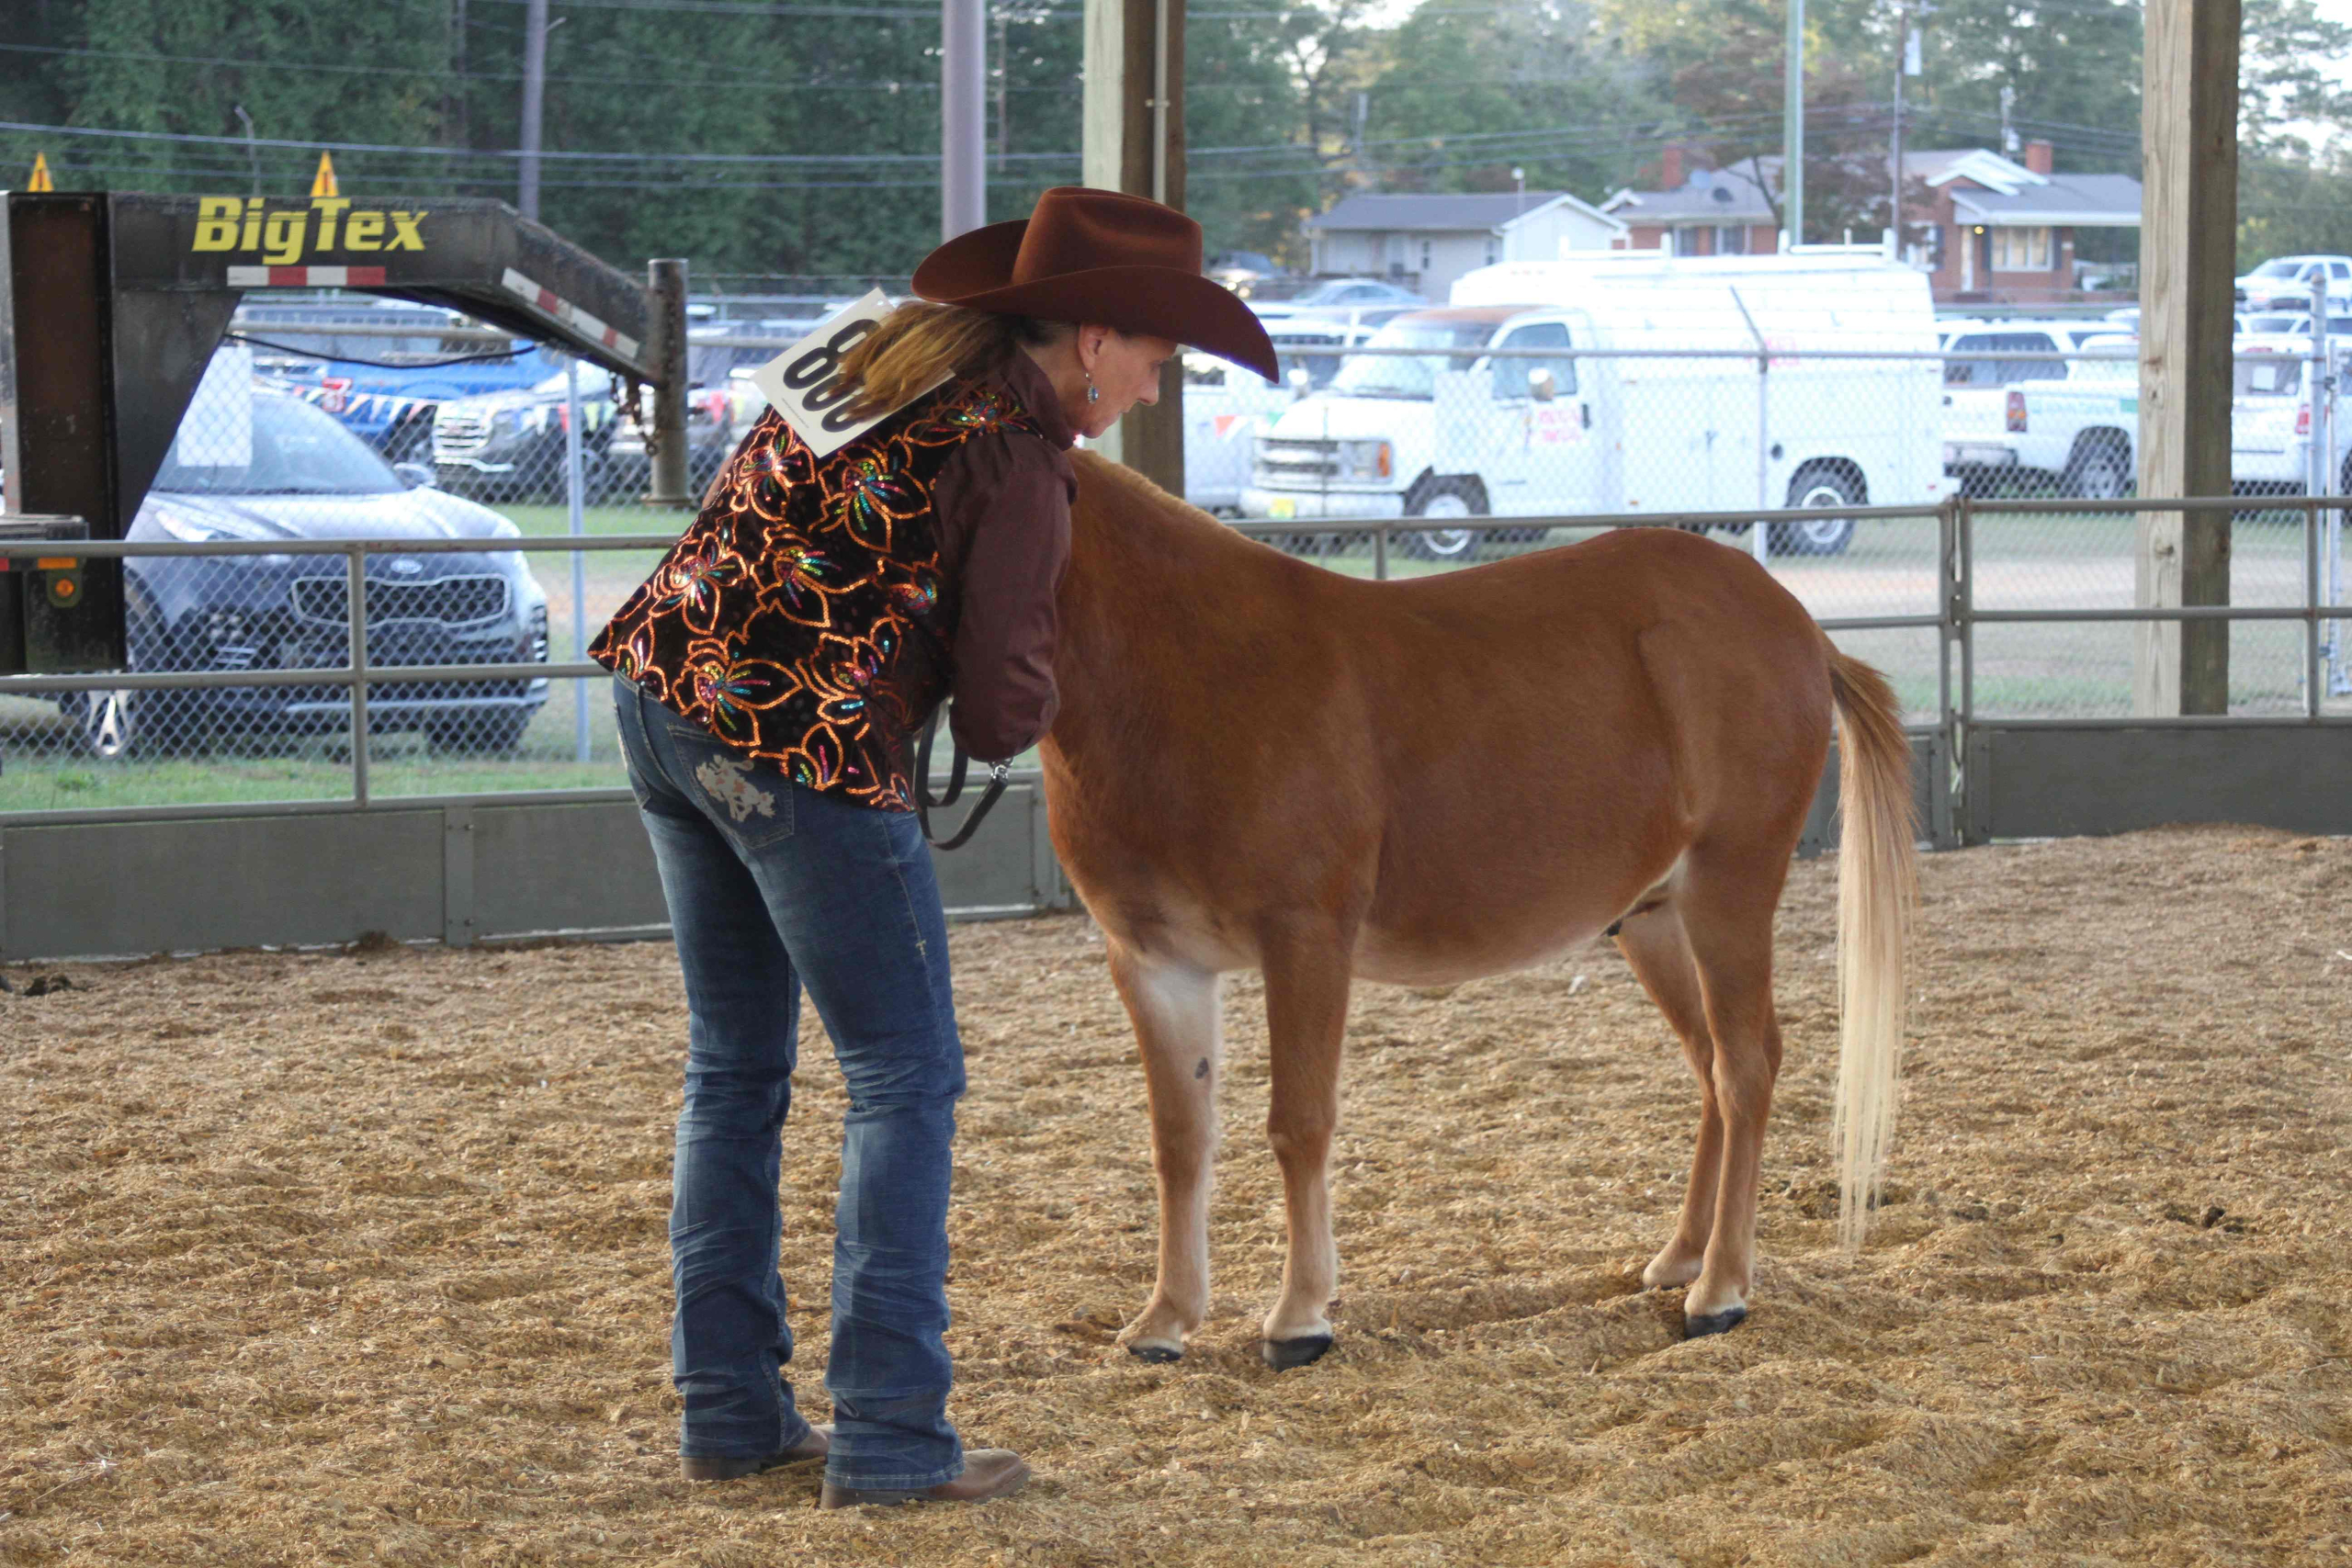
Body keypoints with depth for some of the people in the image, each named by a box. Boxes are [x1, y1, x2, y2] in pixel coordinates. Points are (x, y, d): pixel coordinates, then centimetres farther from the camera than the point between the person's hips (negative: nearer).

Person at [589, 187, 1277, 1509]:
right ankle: (889, 1436, 0)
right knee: (905, 1078, 2)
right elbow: (1001, 720, -13)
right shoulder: (1022, 465, -12)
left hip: (667, 694, 9)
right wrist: (1032, 658, 10)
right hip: (813, 753, -9)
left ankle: (730, 1410, 22)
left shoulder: (900, 346, 12)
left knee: (737, 1067, 17)